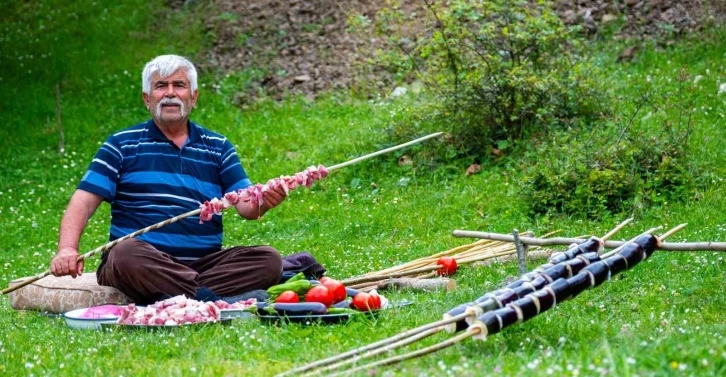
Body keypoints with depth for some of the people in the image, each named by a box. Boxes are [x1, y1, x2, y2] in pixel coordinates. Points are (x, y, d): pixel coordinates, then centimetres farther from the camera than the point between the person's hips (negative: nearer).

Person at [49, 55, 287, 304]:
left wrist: (262, 202, -20)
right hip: (141, 265, -3)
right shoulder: (122, 144, 10)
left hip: (204, 263, 3)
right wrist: (67, 250, -19)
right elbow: (84, 201, 0)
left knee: (268, 260, -22)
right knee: (127, 254, -36)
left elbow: (245, 205, 5)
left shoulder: (218, 147, 17)